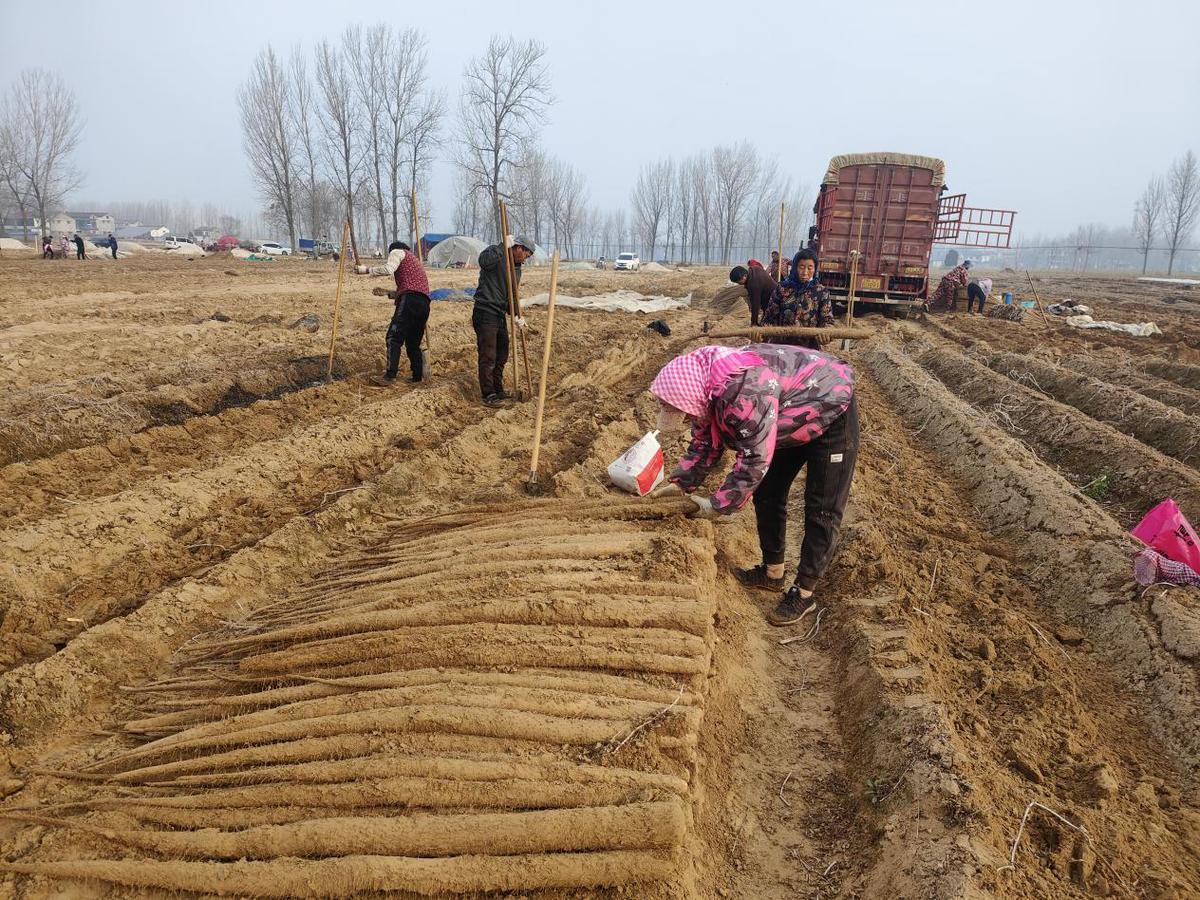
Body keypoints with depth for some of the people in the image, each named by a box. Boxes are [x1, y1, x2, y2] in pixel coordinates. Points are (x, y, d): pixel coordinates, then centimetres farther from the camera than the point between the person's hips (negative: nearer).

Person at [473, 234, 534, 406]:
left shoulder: (517, 269, 15)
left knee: (502, 355, 16)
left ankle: (498, 390, 30)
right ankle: (488, 394, 4)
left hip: (500, 315, 9)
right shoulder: (496, 252, -8)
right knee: (488, 357, -5)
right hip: (485, 313, -9)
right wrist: (504, 245, -28)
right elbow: (484, 261, -33)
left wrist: (516, 316, -1)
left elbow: (511, 296, 15)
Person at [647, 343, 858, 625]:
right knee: (766, 494, 11)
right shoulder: (702, 387, -10)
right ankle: (773, 573, 25)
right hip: (793, 419, 9)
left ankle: (804, 593, 5)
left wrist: (718, 505, -27)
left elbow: (755, 459, -36)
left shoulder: (744, 392, -41)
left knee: (822, 509, -5)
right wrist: (680, 483, -9)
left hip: (832, 412, -9)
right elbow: (704, 445, 2)